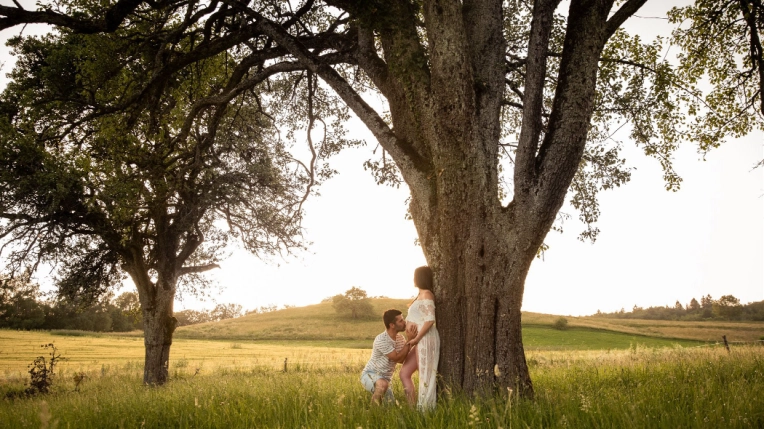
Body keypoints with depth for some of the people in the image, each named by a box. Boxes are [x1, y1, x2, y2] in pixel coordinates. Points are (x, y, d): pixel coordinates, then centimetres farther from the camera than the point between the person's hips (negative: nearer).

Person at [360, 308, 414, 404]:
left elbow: (402, 360, -7)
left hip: (386, 378, 7)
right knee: (383, 384, -38)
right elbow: (397, 358, -22)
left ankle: (376, 395, 33)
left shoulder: (400, 338, 0)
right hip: (370, 374, -7)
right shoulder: (381, 340, -25)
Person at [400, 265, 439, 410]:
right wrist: (409, 331, 0)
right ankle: (413, 406, 11)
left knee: (425, 376, -6)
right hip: (420, 342, 10)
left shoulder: (426, 294, -8)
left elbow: (430, 320, -18)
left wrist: (416, 338, -16)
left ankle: (425, 409, -3)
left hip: (426, 339, -10)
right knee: (404, 373, 10)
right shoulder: (421, 295, 21)